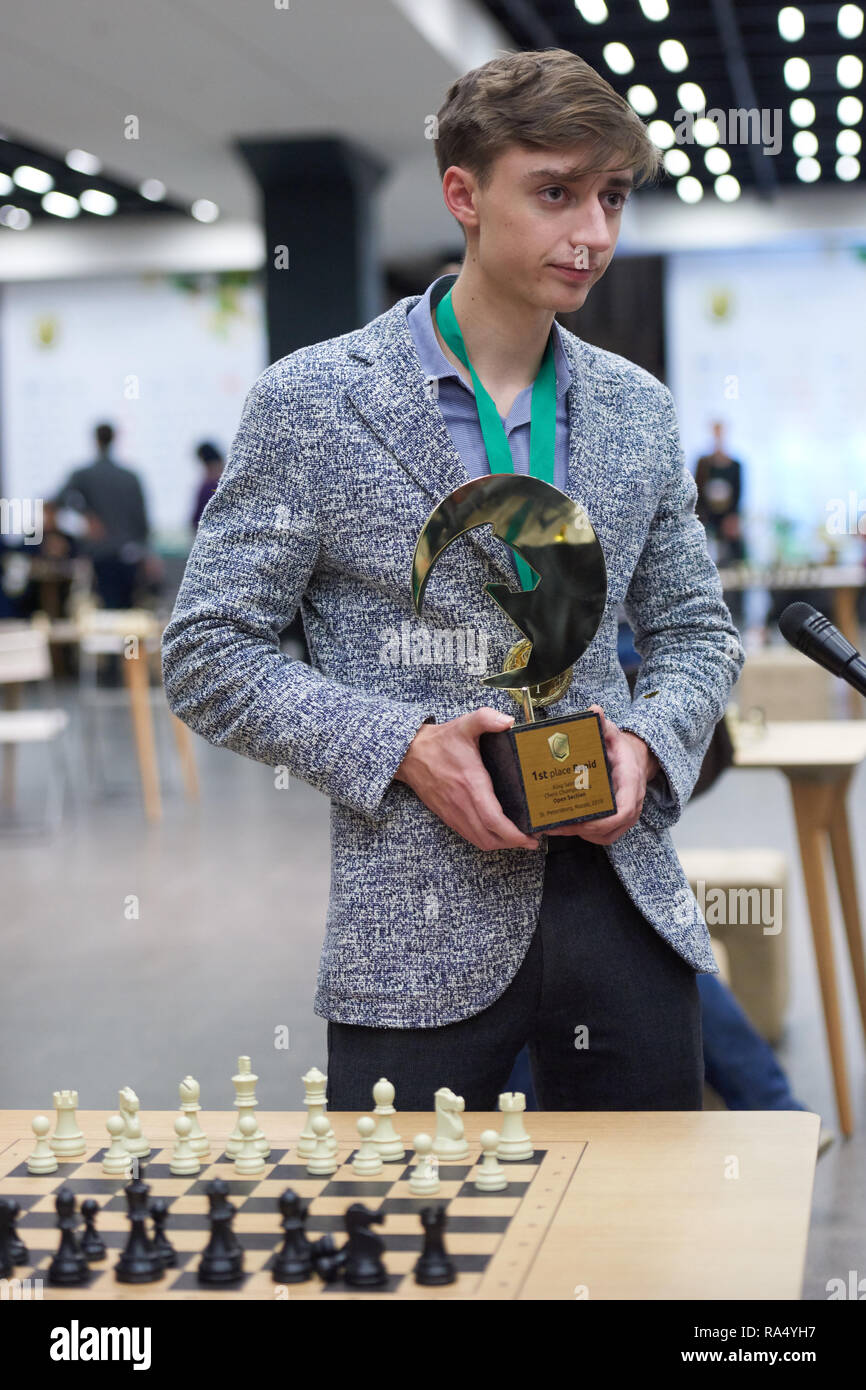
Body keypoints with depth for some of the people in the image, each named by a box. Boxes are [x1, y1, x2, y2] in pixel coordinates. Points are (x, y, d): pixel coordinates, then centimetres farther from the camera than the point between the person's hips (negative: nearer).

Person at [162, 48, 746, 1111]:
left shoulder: (638, 410, 10)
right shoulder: (311, 401, -4)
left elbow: (695, 632, 18)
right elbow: (208, 655, -4)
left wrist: (647, 739, -4)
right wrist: (401, 748, -16)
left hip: (623, 904, 4)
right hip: (419, 935, -4)